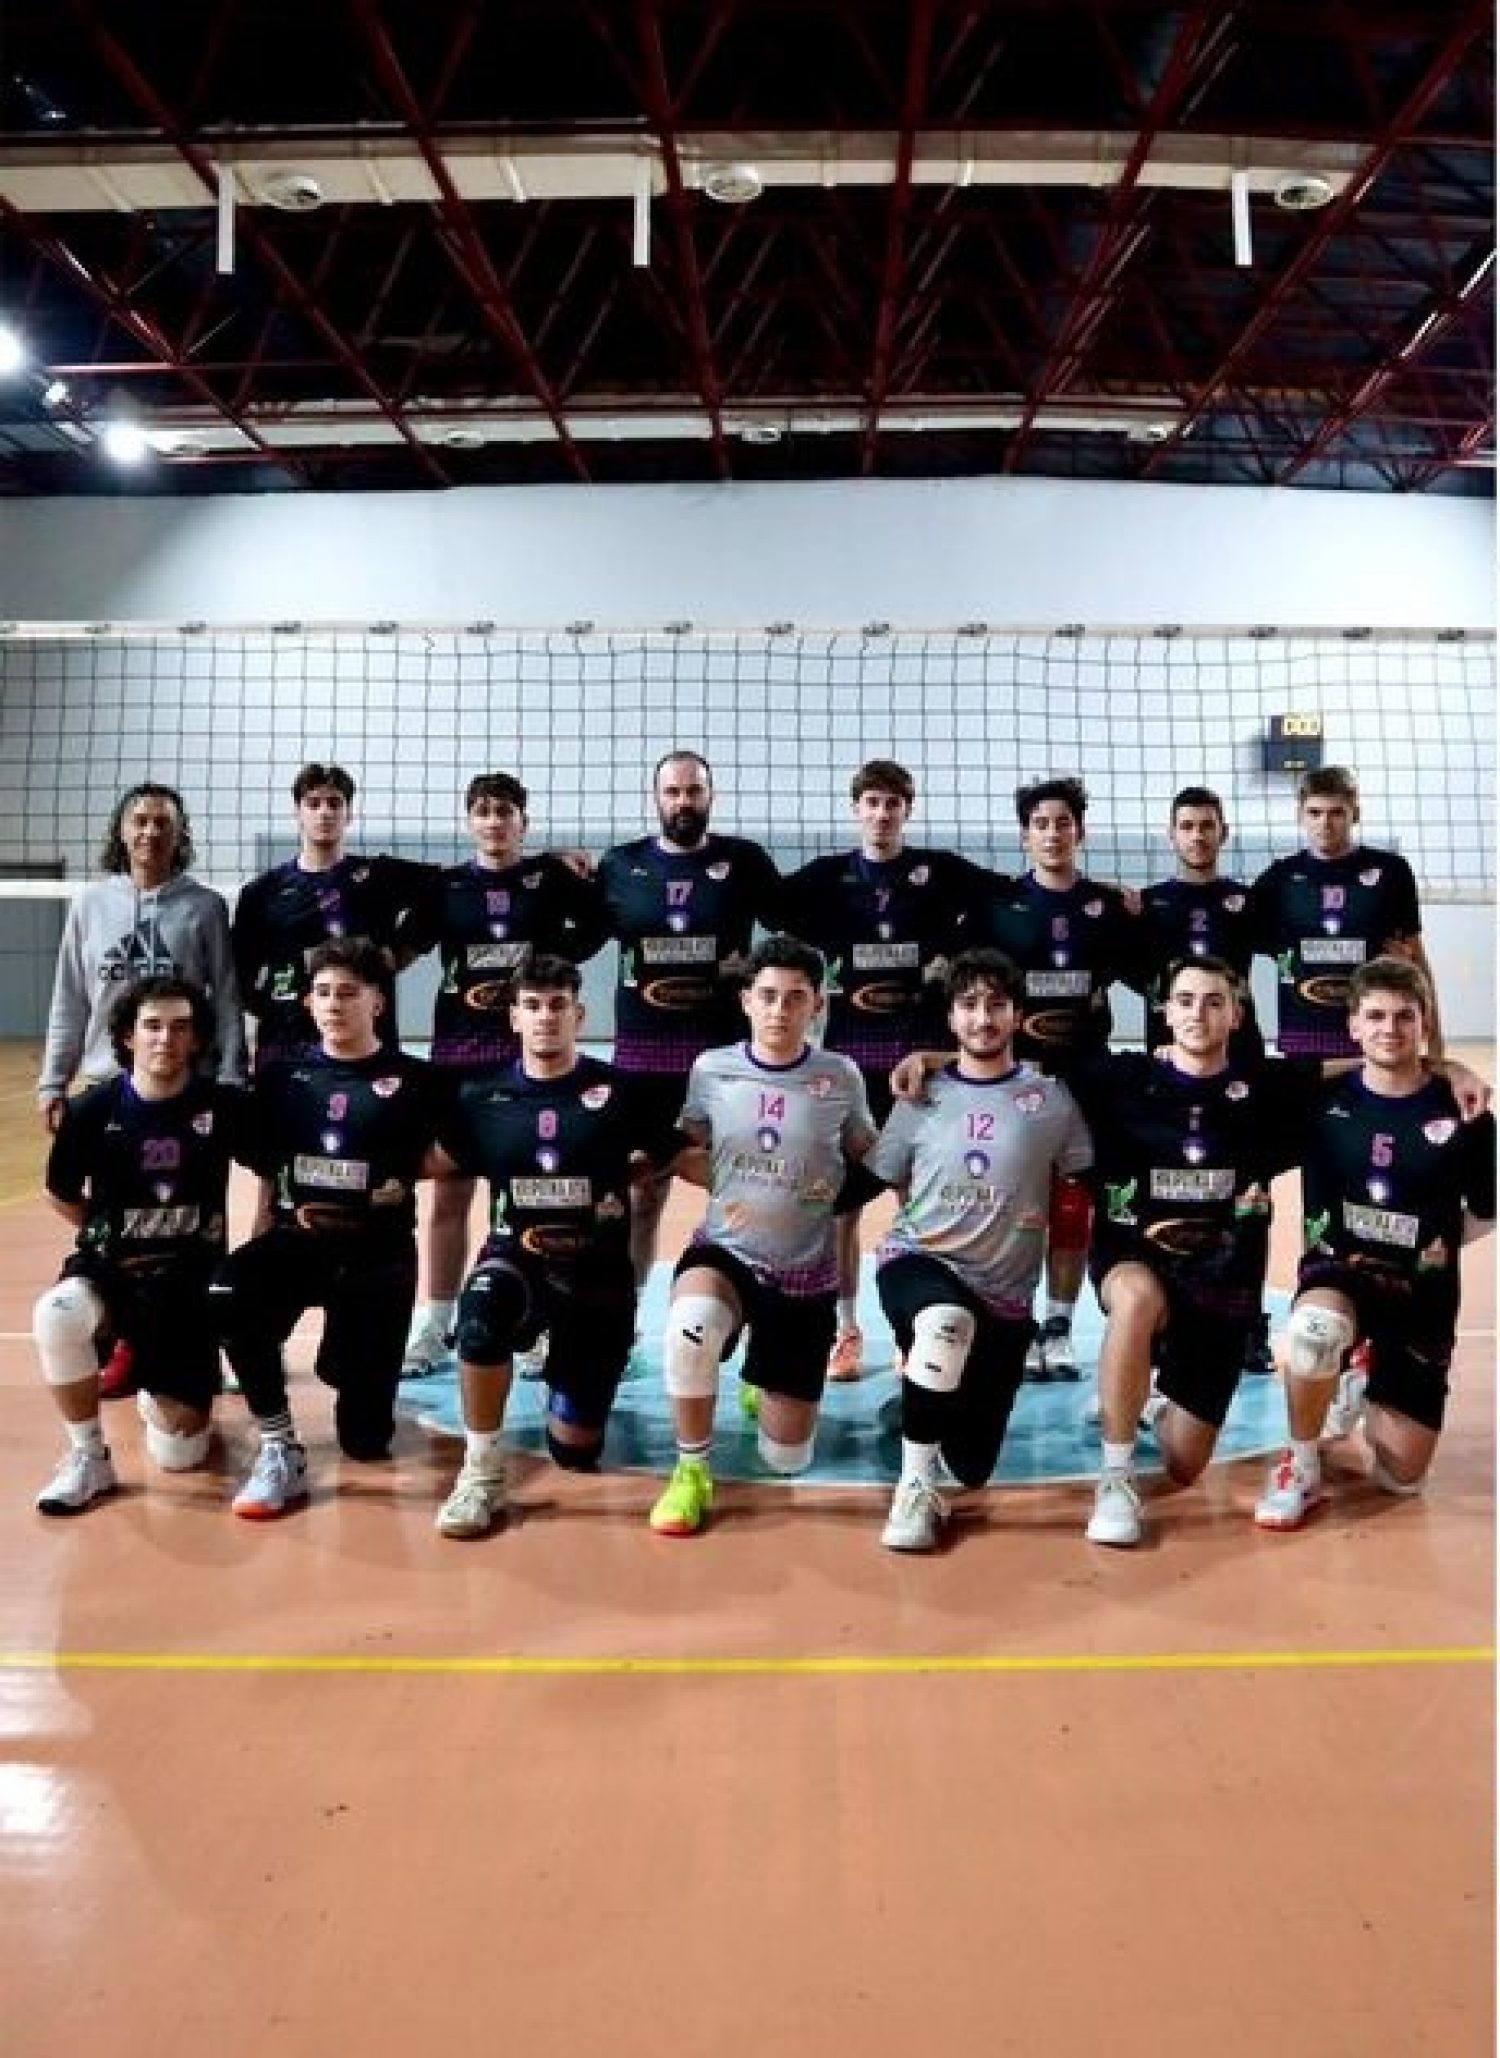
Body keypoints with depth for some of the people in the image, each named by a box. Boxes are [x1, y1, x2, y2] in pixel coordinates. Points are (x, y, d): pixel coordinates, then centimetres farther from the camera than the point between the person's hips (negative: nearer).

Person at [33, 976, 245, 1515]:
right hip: (109, 1267, 0)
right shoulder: (92, 1109, -9)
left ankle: (158, 1393, 37)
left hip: (191, 1278, 0)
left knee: (178, 1455, -1)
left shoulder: (225, 1107, -10)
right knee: (58, 1314, -37)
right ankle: (89, 1457, -13)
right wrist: (111, 1235, 5)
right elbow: (61, 1194, 8)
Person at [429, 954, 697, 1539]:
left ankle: (562, 1374, 41)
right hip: (518, 1259, 0)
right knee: (483, 1309, -38)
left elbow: (684, 1158, 2)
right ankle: (482, 1473, -19)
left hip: (598, 1274, 0)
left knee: (577, 1452, 5)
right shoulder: (481, 1097, 1)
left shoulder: (618, 1092, -3)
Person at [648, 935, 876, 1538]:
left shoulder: (841, 1077, -7)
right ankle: (692, 1471, -13)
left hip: (806, 1273, 1)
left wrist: (832, 1190, -7)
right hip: (724, 1251, 0)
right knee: (691, 1324, -38)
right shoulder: (711, 1069, -6)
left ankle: (767, 1384, 43)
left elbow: (868, 1163, 9)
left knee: (786, 1459, 6)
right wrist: (727, 1197, -6)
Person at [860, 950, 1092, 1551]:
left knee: (972, 1467, 7)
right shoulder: (921, 1099, 2)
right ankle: (915, 1486, -21)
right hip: (918, 1261, -2)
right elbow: (873, 1181, 13)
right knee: (948, 1322, -41)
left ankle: (927, 1396, 42)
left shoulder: (1051, 1101, 0)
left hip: (1004, 1295, 2)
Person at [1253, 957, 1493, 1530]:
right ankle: (1301, 1469, -13)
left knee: (1401, 1478, 3)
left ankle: (1370, 1380, 36)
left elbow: (1486, 1212, 7)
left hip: (1421, 1292, 1)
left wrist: (1440, 1244, -3)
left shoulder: (1461, 1111, -6)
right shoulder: (1326, 1101, -5)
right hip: (1339, 1269, -1)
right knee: (1314, 1330, -40)